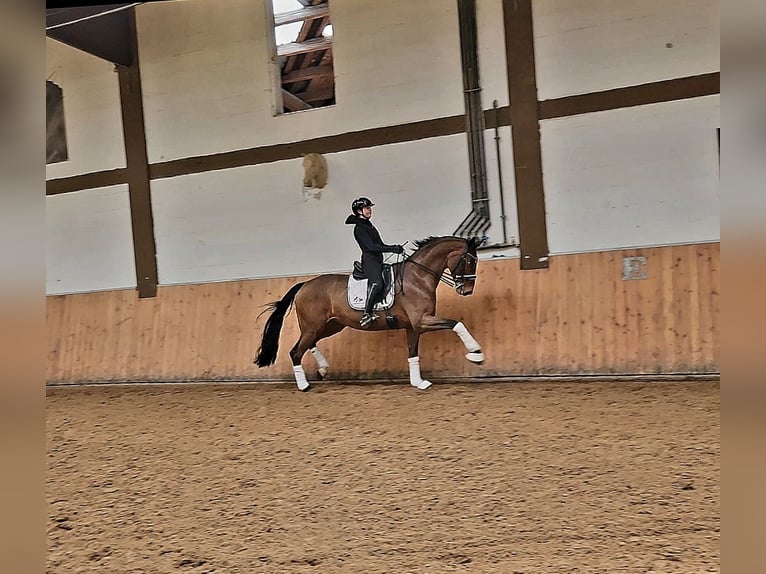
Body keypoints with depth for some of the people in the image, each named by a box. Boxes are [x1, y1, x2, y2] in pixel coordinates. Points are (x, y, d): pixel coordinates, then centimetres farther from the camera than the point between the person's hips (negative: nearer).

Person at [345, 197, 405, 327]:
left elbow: (380, 244, 26)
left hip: (378, 260, 11)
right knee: (377, 283, -31)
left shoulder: (368, 225, 21)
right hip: (369, 260, -11)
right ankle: (367, 314, -31)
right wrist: (393, 249, -20)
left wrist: (395, 248, 13)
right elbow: (371, 246, -20)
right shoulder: (360, 228, -10)